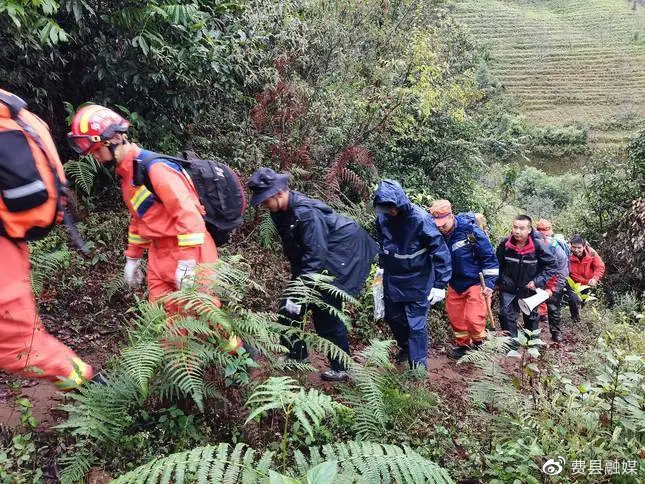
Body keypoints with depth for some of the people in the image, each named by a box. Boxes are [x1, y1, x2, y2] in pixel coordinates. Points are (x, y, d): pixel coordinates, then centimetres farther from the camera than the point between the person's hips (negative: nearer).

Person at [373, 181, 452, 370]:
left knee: (416, 324, -2)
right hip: (392, 281, 6)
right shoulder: (382, 218, -9)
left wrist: (440, 285, -22)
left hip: (417, 282, -6)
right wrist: (382, 268, 18)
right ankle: (405, 347, 46)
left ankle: (419, 364, 15)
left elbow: (441, 252, -21)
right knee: (393, 317, 20)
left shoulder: (421, 219, -25)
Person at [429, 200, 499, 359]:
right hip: (455, 284, 5)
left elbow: (489, 256, -15)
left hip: (475, 282, -5)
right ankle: (462, 344, 36)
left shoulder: (470, 230, -21)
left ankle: (479, 344, 20)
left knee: (473, 318, -9)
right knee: (455, 317, 12)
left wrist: (489, 283, -15)